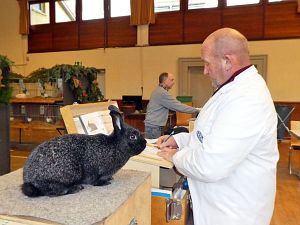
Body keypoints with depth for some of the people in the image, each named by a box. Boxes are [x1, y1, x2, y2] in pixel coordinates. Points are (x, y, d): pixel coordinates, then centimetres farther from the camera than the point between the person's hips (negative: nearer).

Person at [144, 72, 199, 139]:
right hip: (153, 127, -10)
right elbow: (178, 106, -20)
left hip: (153, 126, 10)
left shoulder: (159, 91, 15)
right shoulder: (162, 93, -18)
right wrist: (197, 110, -14)